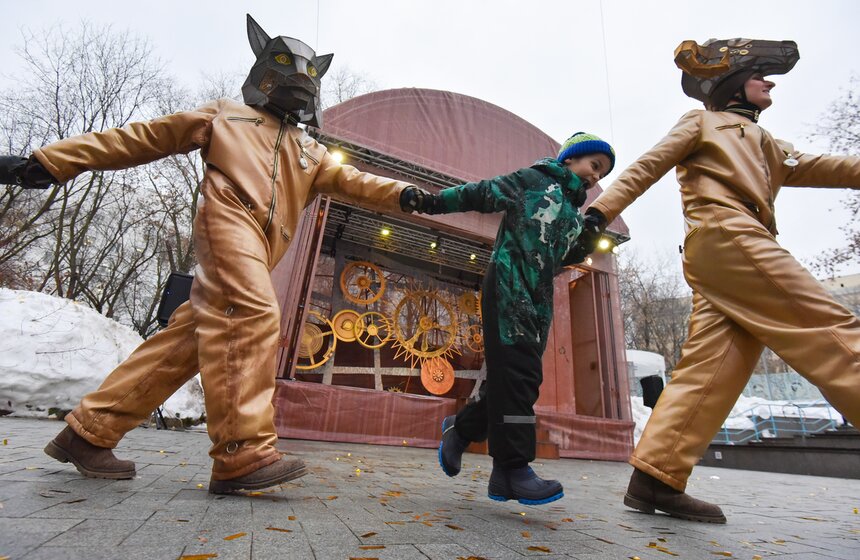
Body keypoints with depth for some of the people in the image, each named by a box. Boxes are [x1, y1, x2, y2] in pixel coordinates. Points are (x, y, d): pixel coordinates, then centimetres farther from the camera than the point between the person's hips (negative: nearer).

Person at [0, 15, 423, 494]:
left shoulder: (310, 152, 31)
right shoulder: (226, 115, 20)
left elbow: (352, 182, 17)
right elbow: (140, 139, 19)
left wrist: (403, 194, -1)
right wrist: (48, 162, 14)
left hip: (259, 248, 5)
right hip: (229, 217, -5)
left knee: (189, 339, 2)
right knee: (255, 316, -26)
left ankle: (89, 432, 13)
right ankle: (244, 452, -26)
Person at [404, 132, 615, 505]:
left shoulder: (575, 216, 28)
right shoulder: (536, 179, 10)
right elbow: (484, 194, 2)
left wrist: (582, 247, 8)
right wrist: (437, 201, -7)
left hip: (538, 299, 8)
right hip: (508, 285, -7)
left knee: (522, 377, 2)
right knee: (517, 372, -15)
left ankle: (460, 430, 19)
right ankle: (514, 466, -10)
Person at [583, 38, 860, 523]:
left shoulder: (766, 147, 38)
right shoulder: (702, 123, 17)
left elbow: (821, 169, 27)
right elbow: (646, 168, 6)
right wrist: (602, 209, -7)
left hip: (742, 246, 7)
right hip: (724, 234, -7)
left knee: (711, 367, -4)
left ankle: (656, 478, -5)